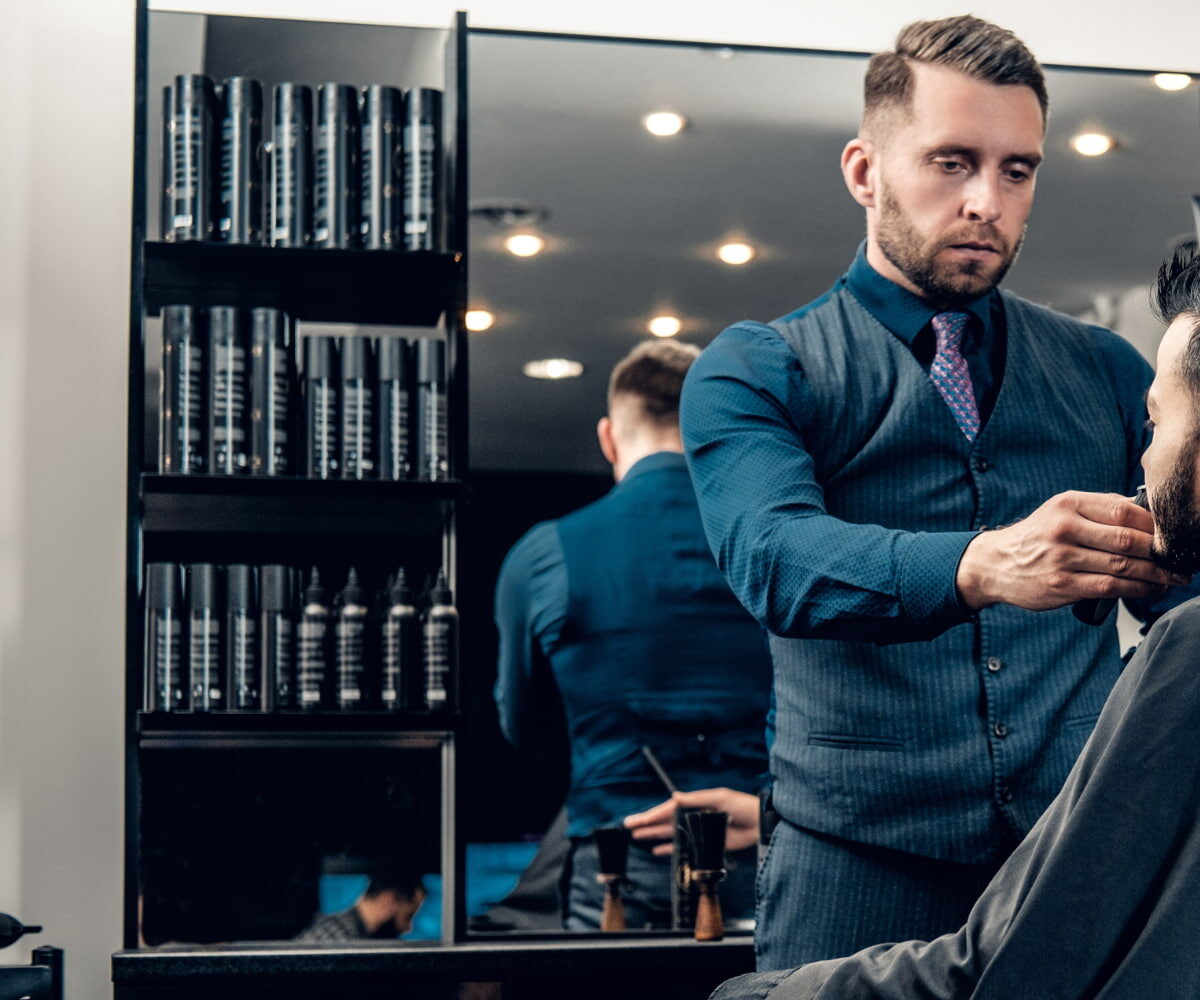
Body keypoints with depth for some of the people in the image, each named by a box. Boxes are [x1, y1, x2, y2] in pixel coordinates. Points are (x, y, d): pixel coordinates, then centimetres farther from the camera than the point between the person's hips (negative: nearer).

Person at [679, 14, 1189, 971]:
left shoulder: (1107, 372, 16)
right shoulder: (753, 372, 5)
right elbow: (775, 557, -15)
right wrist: (977, 567, -34)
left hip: (1085, 856, 3)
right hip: (861, 864, -2)